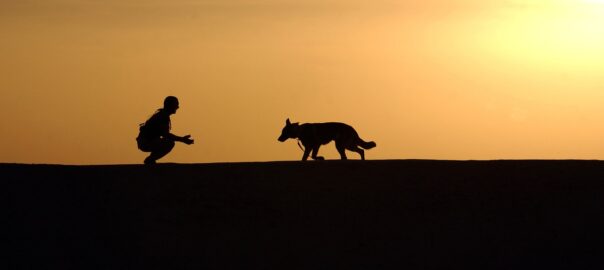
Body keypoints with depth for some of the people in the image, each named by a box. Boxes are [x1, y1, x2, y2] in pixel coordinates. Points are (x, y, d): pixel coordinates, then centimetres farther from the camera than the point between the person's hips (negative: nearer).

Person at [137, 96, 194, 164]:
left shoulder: (161, 114, 16)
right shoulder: (163, 117, -16)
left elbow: (164, 133, 23)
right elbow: (165, 134, -25)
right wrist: (182, 139, -24)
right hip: (145, 143, -10)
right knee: (170, 144, -24)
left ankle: (150, 160, 15)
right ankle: (150, 160, -11)